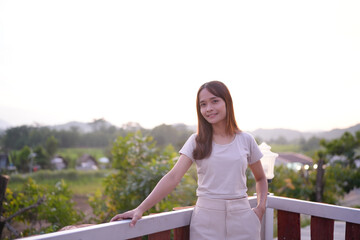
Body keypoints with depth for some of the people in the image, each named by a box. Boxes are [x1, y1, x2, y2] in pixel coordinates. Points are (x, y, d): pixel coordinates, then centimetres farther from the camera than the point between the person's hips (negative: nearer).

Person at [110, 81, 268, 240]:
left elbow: (260, 178, 16)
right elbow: (173, 177, -10)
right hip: (206, 220, -1)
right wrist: (140, 209, -19)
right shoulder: (196, 141, 0)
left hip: (241, 216, 1)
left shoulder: (246, 140, 3)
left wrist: (260, 208, -1)